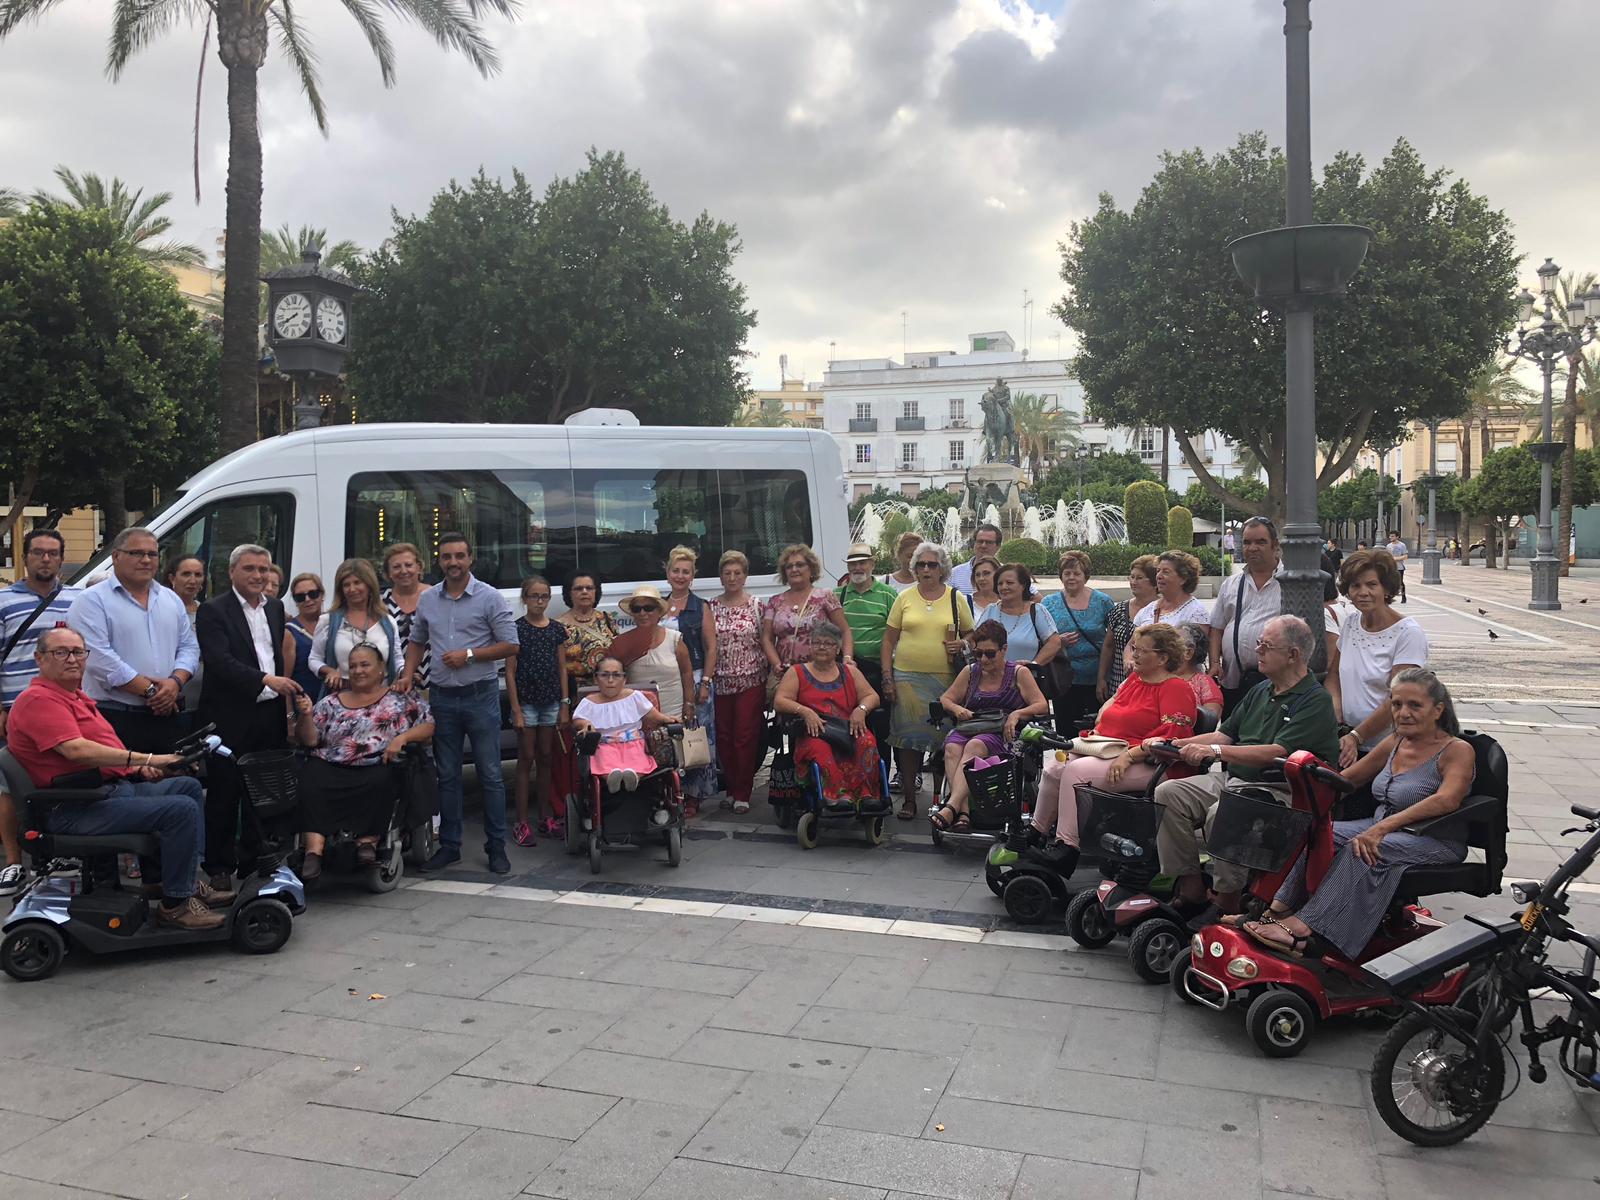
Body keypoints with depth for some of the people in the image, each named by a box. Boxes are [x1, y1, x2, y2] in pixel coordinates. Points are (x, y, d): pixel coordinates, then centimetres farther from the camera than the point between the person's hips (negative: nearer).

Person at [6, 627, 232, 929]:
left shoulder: (76, 696, 21)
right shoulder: (39, 699, -13)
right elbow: (77, 750, -27)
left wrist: (137, 767, 8)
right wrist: (146, 759, -26)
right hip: (75, 810, -11)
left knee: (189, 786, 17)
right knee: (182, 810, -23)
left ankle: (189, 882, 13)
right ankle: (174, 904, -12)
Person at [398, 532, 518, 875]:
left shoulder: (489, 598, -5)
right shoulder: (427, 600, 8)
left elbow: (510, 645, -7)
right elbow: (417, 642, 19)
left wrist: (469, 655, -14)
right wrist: (408, 675, 4)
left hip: (480, 695, -4)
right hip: (442, 697, 4)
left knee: (490, 775, 0)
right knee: (447, 775, 11)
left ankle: (496, 847, 8)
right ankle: (449, 845, 21)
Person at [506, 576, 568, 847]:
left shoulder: (557, 629, 6)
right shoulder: (516, 629, -6)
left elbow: (562, 668, 9)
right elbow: (510, 672, -6)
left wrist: (565, 705, 4)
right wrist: (516, 710, -11)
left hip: (551, 701, 4)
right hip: (526, 700, -4)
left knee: (546, 758, 10)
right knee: (526, 759, 0)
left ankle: (546, 817, 19)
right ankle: (521, 822, 5)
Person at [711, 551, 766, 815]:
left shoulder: (756, 606, 0)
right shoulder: (712, 607, 5)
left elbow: (766, 642, 2)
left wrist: (769, 676, -2)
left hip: (751, 681, -2)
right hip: (720, 681, 2)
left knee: (746, 736, -2)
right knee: (724, 736, 5)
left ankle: (743, 793, 7)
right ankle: (732, 788, 18)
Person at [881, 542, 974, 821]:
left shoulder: (956, 598, 9)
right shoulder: (905, 598, 7)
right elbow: (888, 641, 8)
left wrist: (962, 646, -7)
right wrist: (887, 678, 1)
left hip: (946, 677, 0)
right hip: (908, 677, 0)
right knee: (908, 737, -1)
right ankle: (909, 799, 8)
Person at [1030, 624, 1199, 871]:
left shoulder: (1176, 688, -8)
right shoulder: (1133, 679, 19)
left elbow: (1173, 735, -19)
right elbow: (1112, 705, 30)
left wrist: (1130, 755, -23)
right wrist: (1096, 732, 10)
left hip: (1144, 765, -9)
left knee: (1076, 771, -27)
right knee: (1053, 766, -8)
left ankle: (1066, 846, -23)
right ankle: (1037, 833, 2)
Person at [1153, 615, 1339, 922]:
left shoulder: (1316, 701, -10)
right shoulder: (1261, 691, 18)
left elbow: (1277, 753, -21)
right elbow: (1226, 734, 19)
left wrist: (1214, 751, -25)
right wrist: (1174, 744, 5)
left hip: (1277, 790, -8)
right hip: (1231, 778, 8)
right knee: (1168, 793, -11)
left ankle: (1226, 903, -18)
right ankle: (1191, 892, -9)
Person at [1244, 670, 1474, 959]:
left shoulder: (1457, 750, -10)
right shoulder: (1395, 743, 11)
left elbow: (1447, 800, -29)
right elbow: (1349, 778, 19)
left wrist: (1383, 827, -38)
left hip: (1437, 842, -7)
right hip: (1382, 829, 7)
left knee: (1362, 850, -34)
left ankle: (1302, 928, -39)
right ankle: (1277, 910, -24)